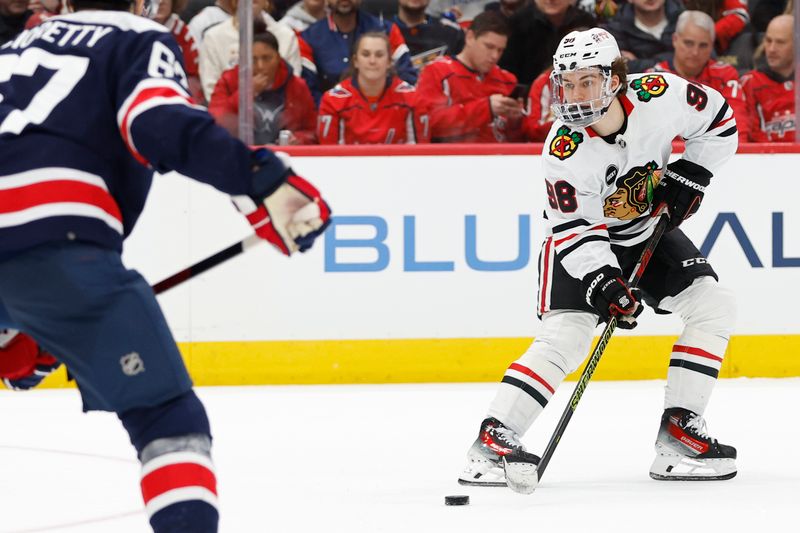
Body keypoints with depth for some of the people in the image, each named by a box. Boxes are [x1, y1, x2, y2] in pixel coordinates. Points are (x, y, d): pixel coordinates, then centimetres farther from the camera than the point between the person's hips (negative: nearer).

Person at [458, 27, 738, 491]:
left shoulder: (659, 96, -24)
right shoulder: (564, 151, -30)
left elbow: (718, 121, -6)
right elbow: (573, 228, -26)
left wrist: (687, 176, -12)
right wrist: (602, 282, -38)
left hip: (650, 230, 5)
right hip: (583, 240, -5)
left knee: (713, 305, -8)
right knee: (564, 337, -21)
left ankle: (679, 432, -5)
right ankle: (493, 440, -21)